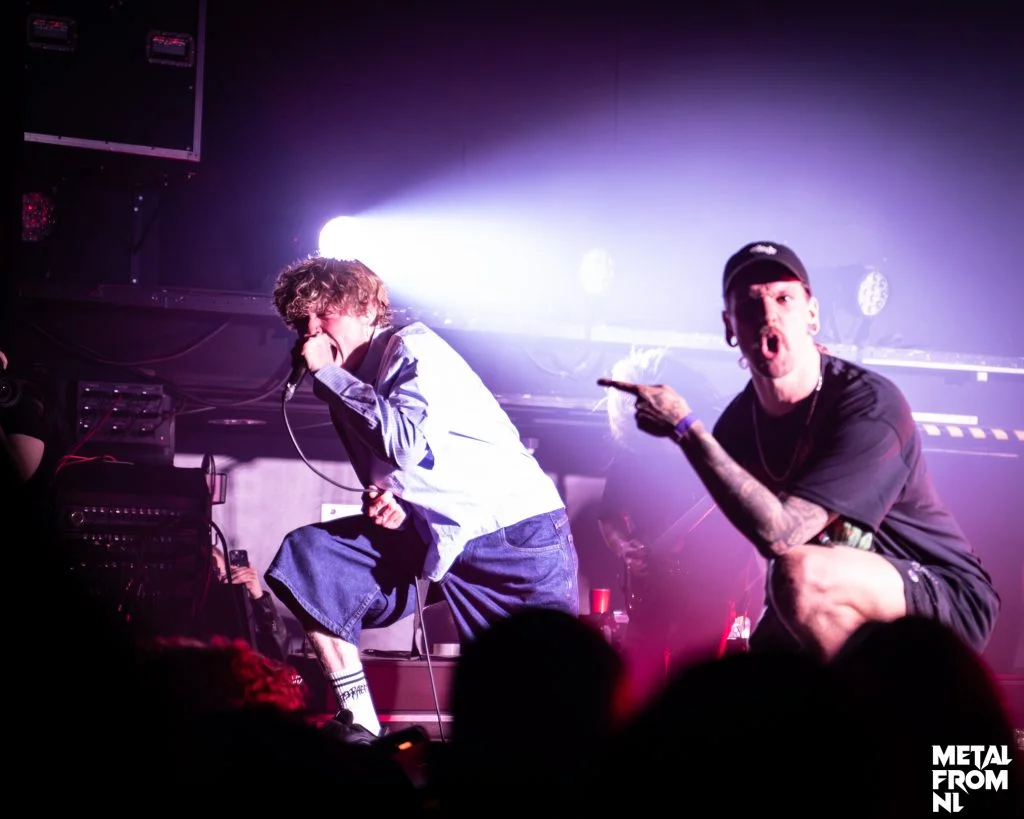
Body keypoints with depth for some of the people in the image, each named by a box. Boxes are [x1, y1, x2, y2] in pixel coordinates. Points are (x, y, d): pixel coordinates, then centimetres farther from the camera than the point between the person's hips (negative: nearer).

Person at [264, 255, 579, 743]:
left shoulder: (413, 347, -10)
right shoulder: (348, 388, 12)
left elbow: (405, 442, -26)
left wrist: (327, 373, -17)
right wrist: (382, 502, -3)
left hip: (515, 532, -7)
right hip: (430, 535, 8)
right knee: (308, 557, -4)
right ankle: (360, 729, -3)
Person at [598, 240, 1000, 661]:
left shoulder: (869, 405, -22)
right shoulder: (738, 424, -1)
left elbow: (779, 533, -31)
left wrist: (685, 428, -28)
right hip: (847, 614, 8)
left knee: (801, 575, -33)